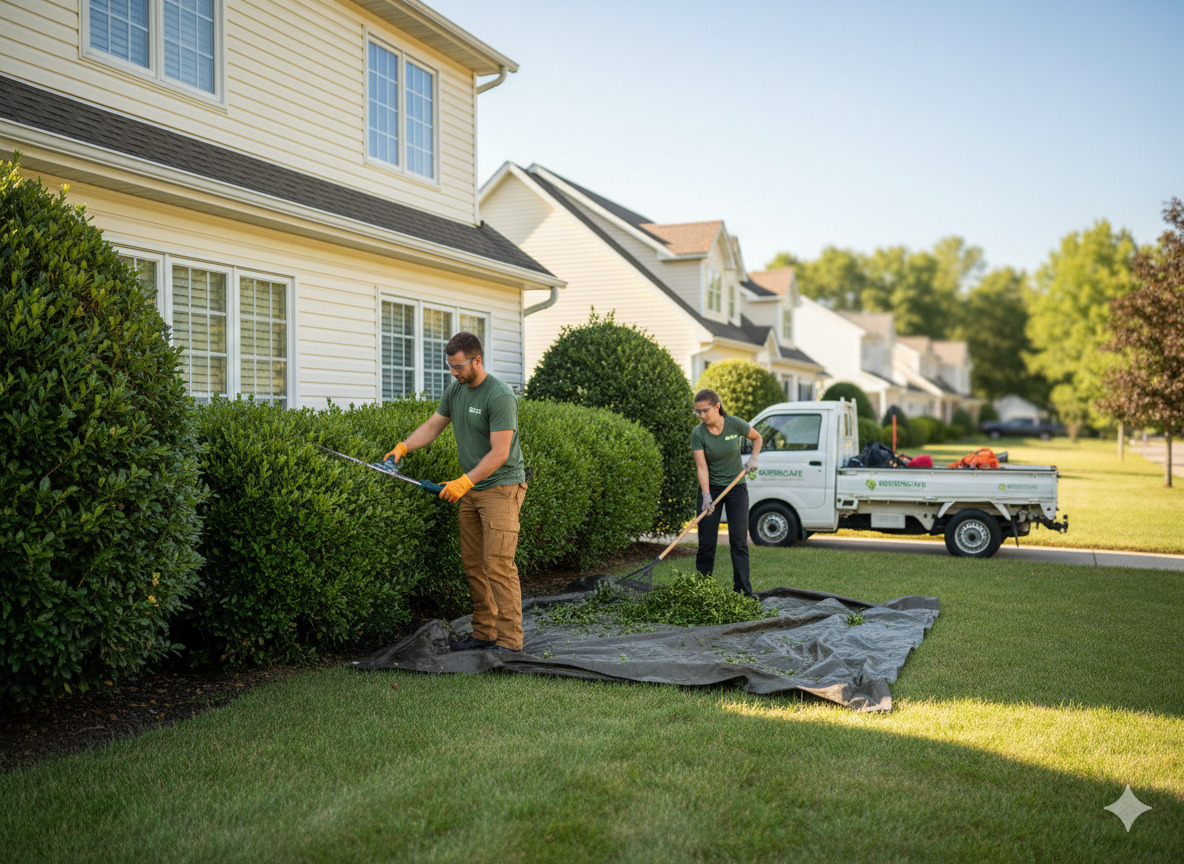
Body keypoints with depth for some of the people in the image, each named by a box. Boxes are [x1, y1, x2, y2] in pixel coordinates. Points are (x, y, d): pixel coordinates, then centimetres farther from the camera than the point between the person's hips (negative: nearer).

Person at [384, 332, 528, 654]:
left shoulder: (499, 396, -18)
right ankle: (484, 632, 18)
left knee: (498, 563, -12)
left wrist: (464, 482, -25)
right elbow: (433, 425, 18)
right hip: (471, 489, 8)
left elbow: (499, 453, -21)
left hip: (501, 487, -8)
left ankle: (509, 640, -7)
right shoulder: (455, 389, 8)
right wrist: (402, 447, 3)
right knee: (473, 565, 9)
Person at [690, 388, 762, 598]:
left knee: (739, 541, -6)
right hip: (711, 488, 0)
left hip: (736, 488, 0)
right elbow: (701, 467, -17)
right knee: (706, 543, -1)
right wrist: (706, 496, -28)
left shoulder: (735, 424, -12)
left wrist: (753, 458, -7)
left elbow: (757, 437, 8)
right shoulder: (698, 433, -13)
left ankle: (743, 592, -3)